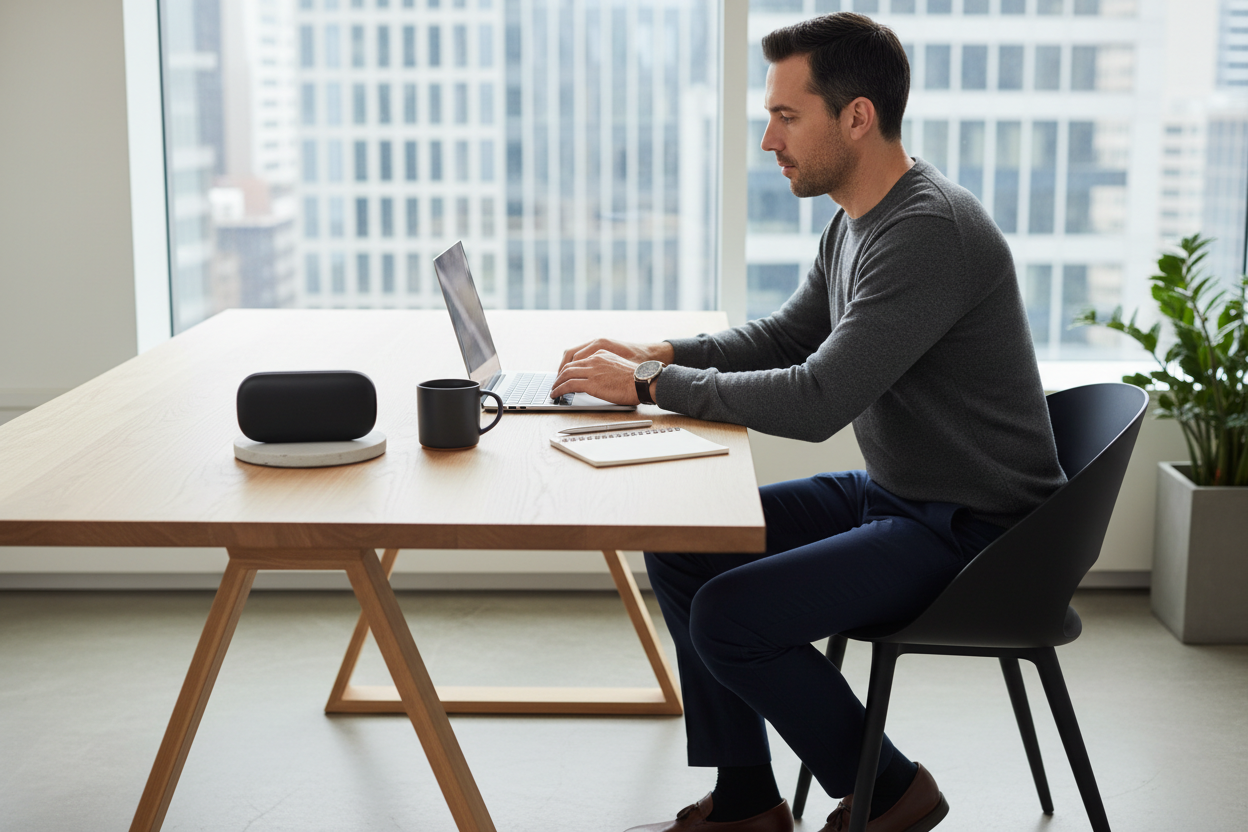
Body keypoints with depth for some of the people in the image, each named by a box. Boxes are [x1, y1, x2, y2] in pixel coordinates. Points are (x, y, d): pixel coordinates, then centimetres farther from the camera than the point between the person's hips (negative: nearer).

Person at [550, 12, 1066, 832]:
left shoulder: (931, 233, -26)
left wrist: (650, 385, -20)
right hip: (891, 492, 10)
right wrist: (658, 353, 3)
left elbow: (815, 402, -30)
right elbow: (785, 338, 18)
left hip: (973, 531, -10)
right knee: (680, 546, 5)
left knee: (730, 617, -21)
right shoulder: (858, 221, 7)